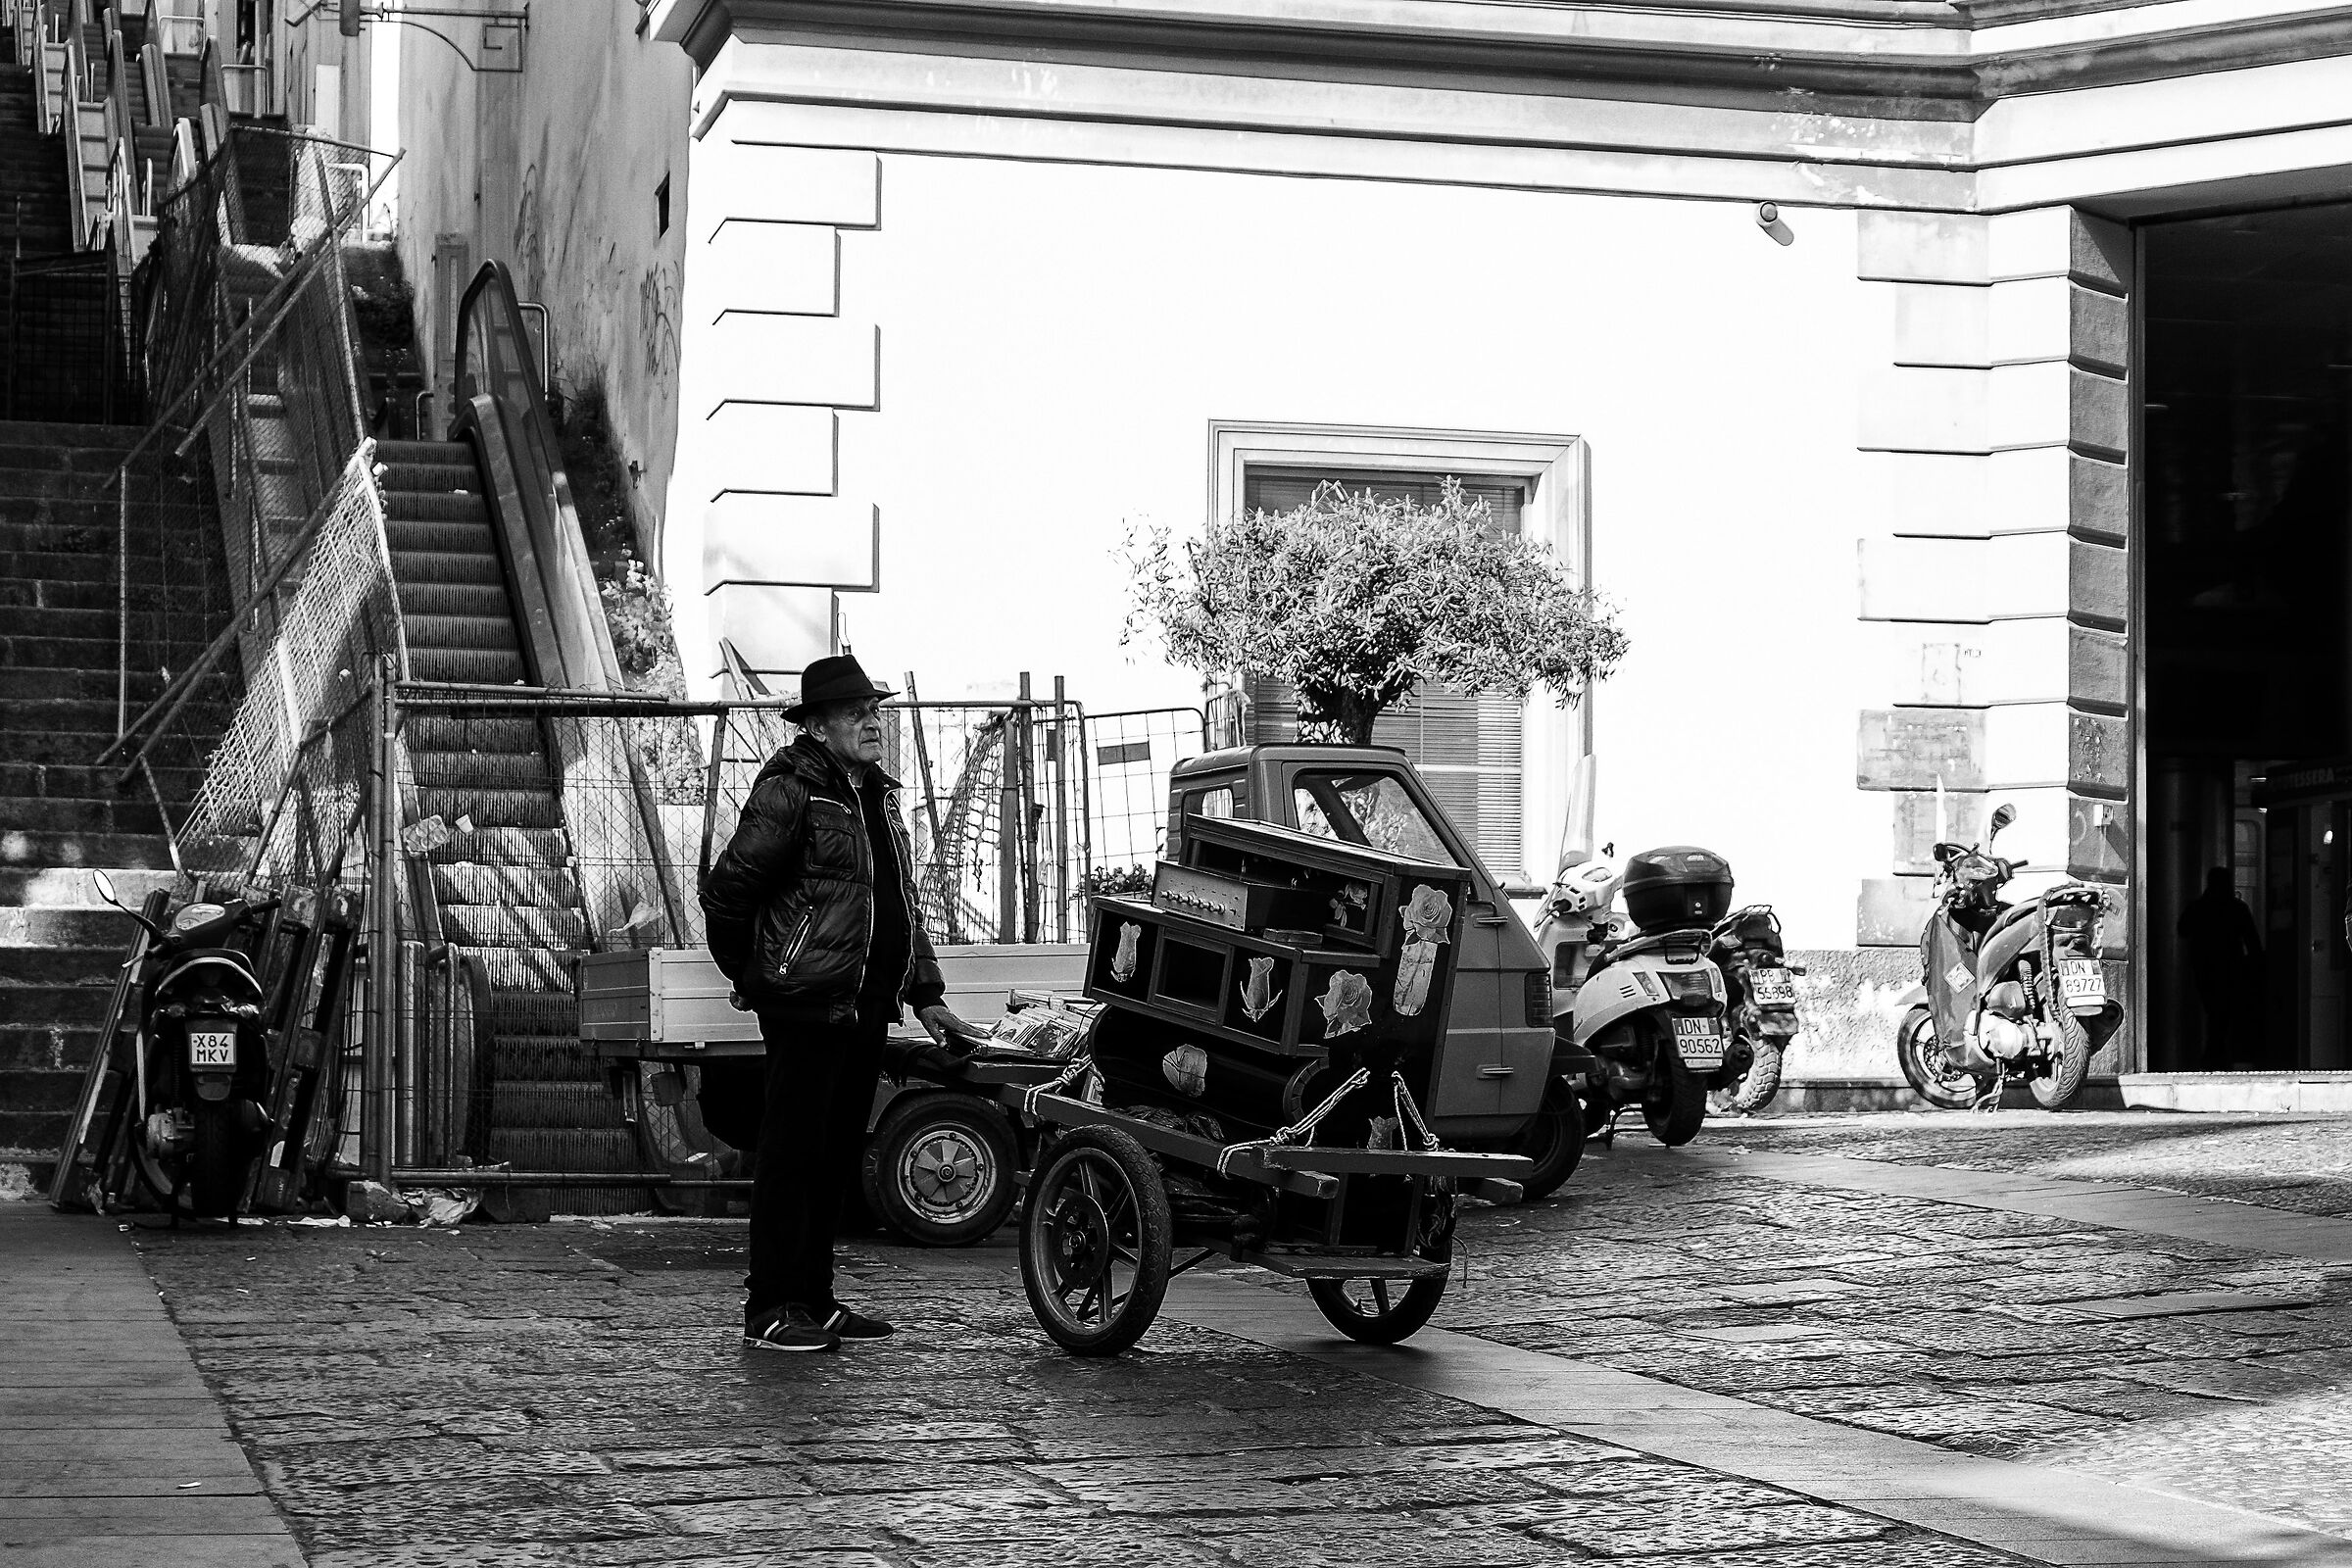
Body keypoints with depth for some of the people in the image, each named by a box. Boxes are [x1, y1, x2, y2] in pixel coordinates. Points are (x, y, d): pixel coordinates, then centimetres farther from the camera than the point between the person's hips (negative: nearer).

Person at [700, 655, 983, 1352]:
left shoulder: (877, 793, 17)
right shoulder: (789, 792, -11)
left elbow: (901, 904, 24)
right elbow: (724, 890, -11)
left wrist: (926, 995, 20)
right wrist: (753, 975, -1)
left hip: (865, 1008, 9)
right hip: (806, 1006, -9)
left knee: (838, 1156, 12)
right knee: (794, 1155, -6)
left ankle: (813, 1298, 21)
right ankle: (770, 1309, -2)